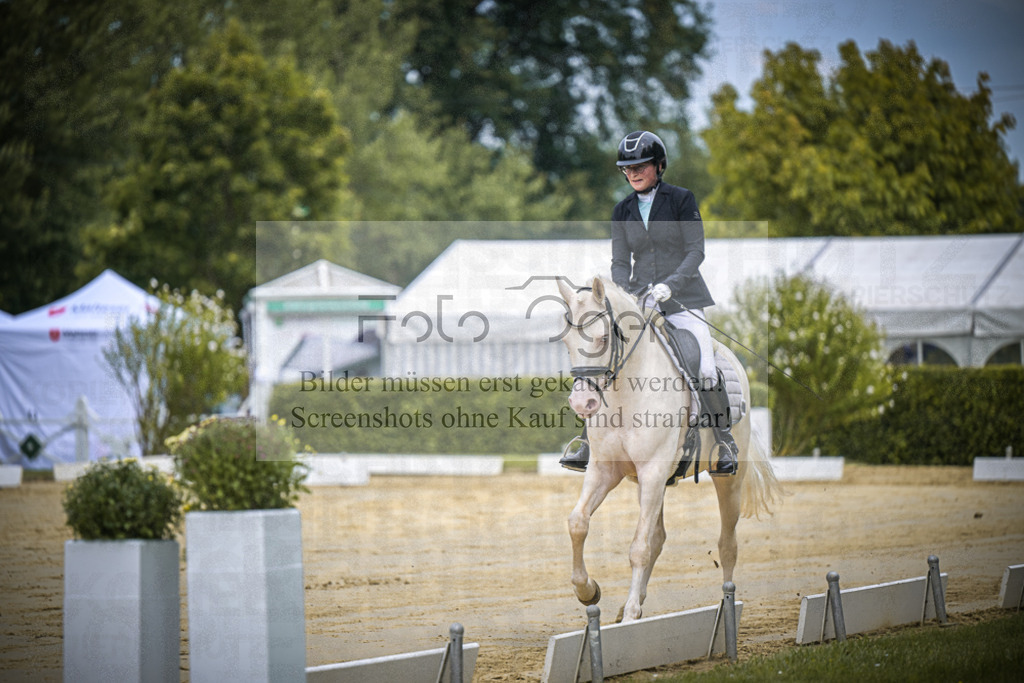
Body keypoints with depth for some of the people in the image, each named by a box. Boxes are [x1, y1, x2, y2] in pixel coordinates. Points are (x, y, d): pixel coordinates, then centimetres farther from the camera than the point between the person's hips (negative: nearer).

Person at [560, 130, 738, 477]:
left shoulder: (681, 199, -2)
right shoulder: (622, 211, 9)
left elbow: (696, 250, -8)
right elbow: (619, 261, 8)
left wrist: (670, 285, -22)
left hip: (683, 296, -4)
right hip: (640, 298, 4)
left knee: (703, 369, -19)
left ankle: (726, 444, -6)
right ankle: (587, 444, -7)